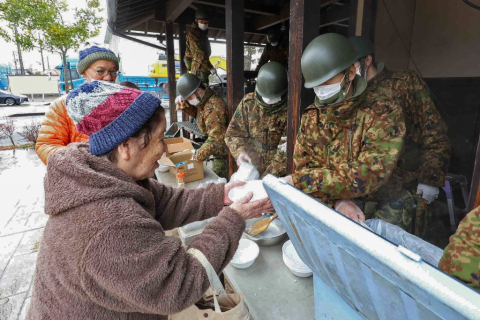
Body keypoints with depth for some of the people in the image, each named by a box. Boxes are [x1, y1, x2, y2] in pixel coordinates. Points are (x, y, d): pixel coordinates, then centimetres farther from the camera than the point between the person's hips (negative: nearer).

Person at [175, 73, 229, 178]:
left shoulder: (213, 107, -31)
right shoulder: (203, 99, 1)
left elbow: (216, 138, -34)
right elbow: (195, 112, 19)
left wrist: (198, 156, -30)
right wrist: (183, 104, -1)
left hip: (222, 152, -9)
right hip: (218, 152, 10)